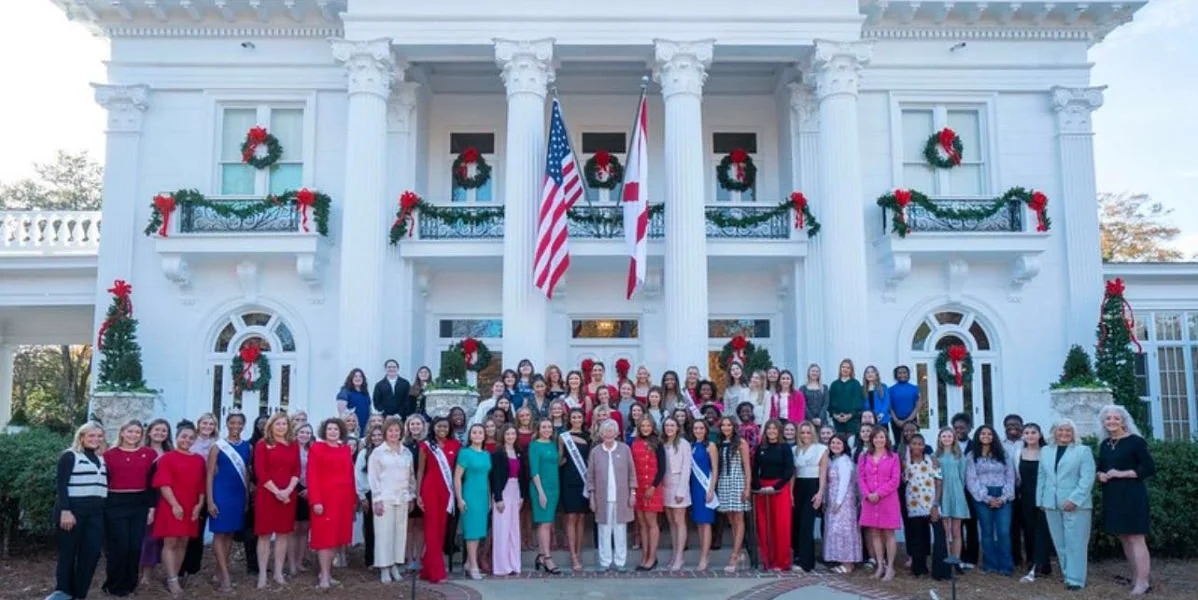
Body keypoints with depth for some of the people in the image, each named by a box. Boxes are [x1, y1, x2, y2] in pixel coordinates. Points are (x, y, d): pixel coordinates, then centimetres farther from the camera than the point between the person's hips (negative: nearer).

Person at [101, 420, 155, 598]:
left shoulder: (149, 454, 4)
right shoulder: (109, 454, 1)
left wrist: (152, 506, 1)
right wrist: (101, 507, 0)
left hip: (140, 504, 2)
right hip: (115, 504, -2)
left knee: (136, 545, 6)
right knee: (119, 545, -1)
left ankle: (129, 583, 20)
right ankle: (114, 585, 15)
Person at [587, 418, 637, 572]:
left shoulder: (624, 449, 2)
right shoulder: (595, 451, 3)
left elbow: (631, 472, 5)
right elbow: (590, 476, 5)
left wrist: (632, 493, 1)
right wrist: (592, 496, 1)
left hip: (621, 497, 0)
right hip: (603, 498, 0)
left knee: (620, 530, 4)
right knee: (604, 530, 5)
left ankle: (620, 561, 13)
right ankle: (605, 561, 13)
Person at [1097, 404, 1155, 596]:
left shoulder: (1135, 441, -7)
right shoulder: (1105, 444, 12)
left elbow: (1150, 468, -11)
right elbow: (1100, 467, 22)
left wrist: (1122, 473, -15)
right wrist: (1101, 475, 0)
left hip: (1131, 495, -7)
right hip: (1112, 496, 7)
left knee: (1135, 538, -8)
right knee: (1123, 538, 11)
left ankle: (1143, 582, -5)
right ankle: (1135, 578, 19)